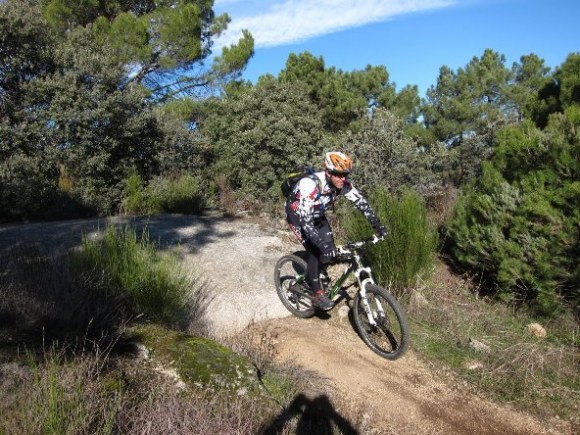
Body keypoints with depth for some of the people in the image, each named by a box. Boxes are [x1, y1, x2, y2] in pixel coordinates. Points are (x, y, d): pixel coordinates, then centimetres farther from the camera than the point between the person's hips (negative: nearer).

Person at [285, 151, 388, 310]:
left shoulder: (343, 184, -22)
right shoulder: (311, 185, -40)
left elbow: (361, 202, -14)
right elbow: (305, 219, -44)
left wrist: (378, 225, -22)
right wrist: (322, 244, -51)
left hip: (316, 214, 6)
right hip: (297, 215, -6)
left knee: (329, 247, -5)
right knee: (315, 249, -19)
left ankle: (320, 277, 22)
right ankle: (317, 294, -7)